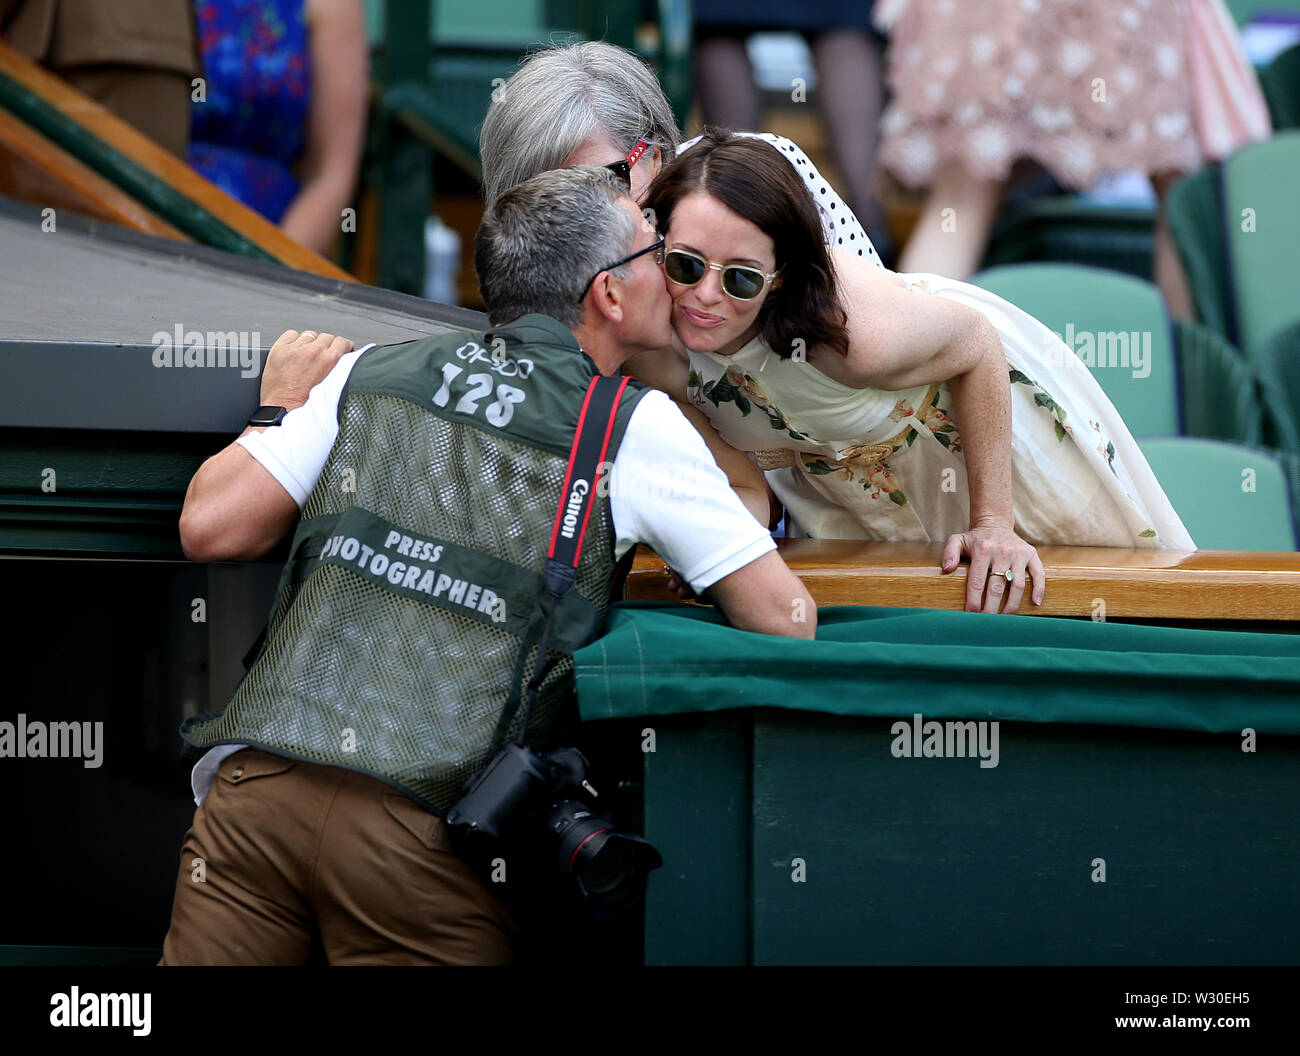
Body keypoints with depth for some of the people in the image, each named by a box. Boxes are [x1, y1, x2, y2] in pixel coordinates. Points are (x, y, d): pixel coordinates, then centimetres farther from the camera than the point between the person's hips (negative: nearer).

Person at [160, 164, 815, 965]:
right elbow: (784, 621, 8)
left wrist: (281, 411, 30)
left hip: (261, 780, 3)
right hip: (425, 834, -3)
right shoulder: (639, 431, 5)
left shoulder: (370, 373, 13)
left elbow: (211, 526, 11)